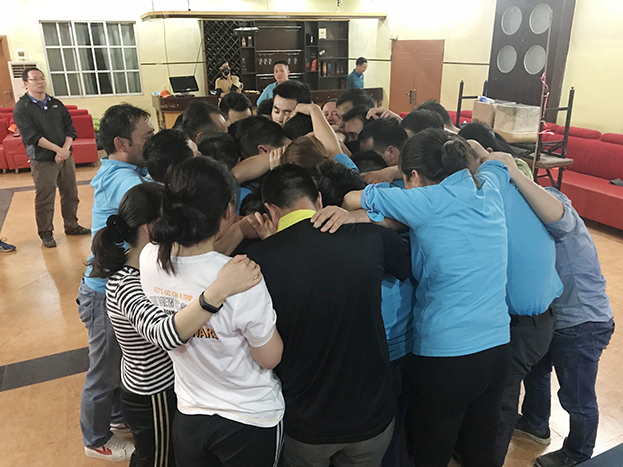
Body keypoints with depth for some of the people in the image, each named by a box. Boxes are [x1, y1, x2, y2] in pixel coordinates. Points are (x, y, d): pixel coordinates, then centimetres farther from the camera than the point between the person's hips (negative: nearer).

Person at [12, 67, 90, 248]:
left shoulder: (56, 104, 10)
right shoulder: (21, 108, -6)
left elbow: (69, 127, 5)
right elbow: (32, 136, -15)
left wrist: (65, 148, -12)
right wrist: (57, 149, -20)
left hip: (65, 156, 5)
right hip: (42, 161, -5)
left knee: (70, 194, 12)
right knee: (44, 199, 3)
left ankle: (71, 226, 28)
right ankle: (46, 233, 16)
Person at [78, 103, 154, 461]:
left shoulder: (125, 171, 2)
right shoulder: (123, 179, -30)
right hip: (107, 293, -9)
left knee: (121, 361, 28)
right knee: (105, 369, 14)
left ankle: (118, 414, 52)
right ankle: (97, 441, 38)